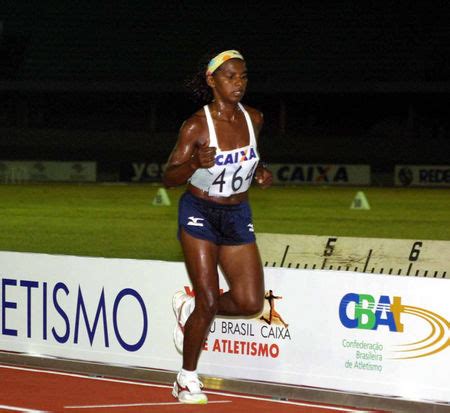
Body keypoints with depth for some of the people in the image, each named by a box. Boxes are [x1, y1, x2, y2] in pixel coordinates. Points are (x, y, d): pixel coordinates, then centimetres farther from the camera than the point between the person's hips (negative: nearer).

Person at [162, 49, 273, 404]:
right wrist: (195, 164, -33)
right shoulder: (197, 126, -16)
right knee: (209, 300, -9)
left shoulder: (253, 119, -2)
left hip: (238, 215, 5)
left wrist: (261, 172, -2)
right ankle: (187, 379, 9)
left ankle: (189, 309, 25)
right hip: (199, 214, -5)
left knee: (250, 303, -3)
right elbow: (169, 178, -14)